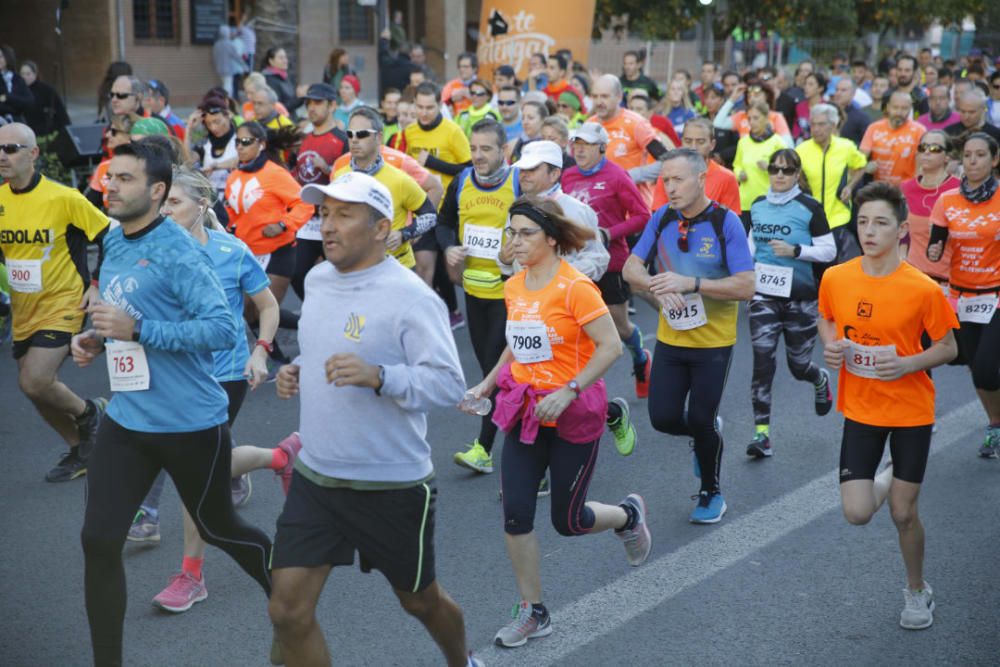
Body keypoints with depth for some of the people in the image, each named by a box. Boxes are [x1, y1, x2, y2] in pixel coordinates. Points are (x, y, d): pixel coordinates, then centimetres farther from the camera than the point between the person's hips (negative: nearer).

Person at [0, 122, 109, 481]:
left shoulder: (63, 198, -15)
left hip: (62, 305, -6)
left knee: (34, 382, -18)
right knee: (37, 389, 11)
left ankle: (88, 411, 12)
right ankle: (80, 451, 33)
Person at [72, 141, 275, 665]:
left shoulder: (178, 252, -19)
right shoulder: (114, 242, 7)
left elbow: (223, 327, -26)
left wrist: (136, 330, -28)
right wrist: (96, 339, 1)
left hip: (189, 423, -7)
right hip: (126, 418, 7)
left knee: (217, 529, 14)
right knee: (98, 542, -1)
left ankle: (285, 598, 44)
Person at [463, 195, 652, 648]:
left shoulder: (575, 287, -17)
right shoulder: (514, 287, 3)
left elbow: (610, 346, -19)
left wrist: (568, 392, -26)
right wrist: (488, 383, 9)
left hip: (573, 416, -6)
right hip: (524, 410, 6)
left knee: (567, 521, 5)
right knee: (515, 513, -2)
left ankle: (628, 515, 38)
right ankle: (533, 613, 13)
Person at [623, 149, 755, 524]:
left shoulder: (726, 223, -15)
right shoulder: (662, 219, -2)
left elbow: (745, 287, -19)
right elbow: (630, 269, -1)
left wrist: (690, 284, -29)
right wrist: (660, 289, -22)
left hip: (713, 341, -4)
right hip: (670, 338, 4)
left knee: (700, 420, 1)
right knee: (663, 418, -1)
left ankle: (711, 492, 27)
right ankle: (708, 435, 34)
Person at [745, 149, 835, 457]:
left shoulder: (810, 208, -8)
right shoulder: (758, 205, 5)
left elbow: (829, 251, -8)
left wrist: (794, 250, -20)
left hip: (800, 297, -2)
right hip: (764, 294, 3)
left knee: (799, 365, 9)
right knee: (763, 360, -11)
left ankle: (821, 380, 47)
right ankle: (762, 434, -8)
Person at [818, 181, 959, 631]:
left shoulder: (923, 289, -16)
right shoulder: (835, 278, -7)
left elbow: (948, 347, -5)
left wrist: (908, 363, -22)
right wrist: (830, 344, -8)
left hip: (911, 411, -2)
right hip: (861, 409, 2)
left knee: (903, 513, 5)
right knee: (857, 514, -5)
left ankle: (916, 592, 32)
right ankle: (888, 478, 31)